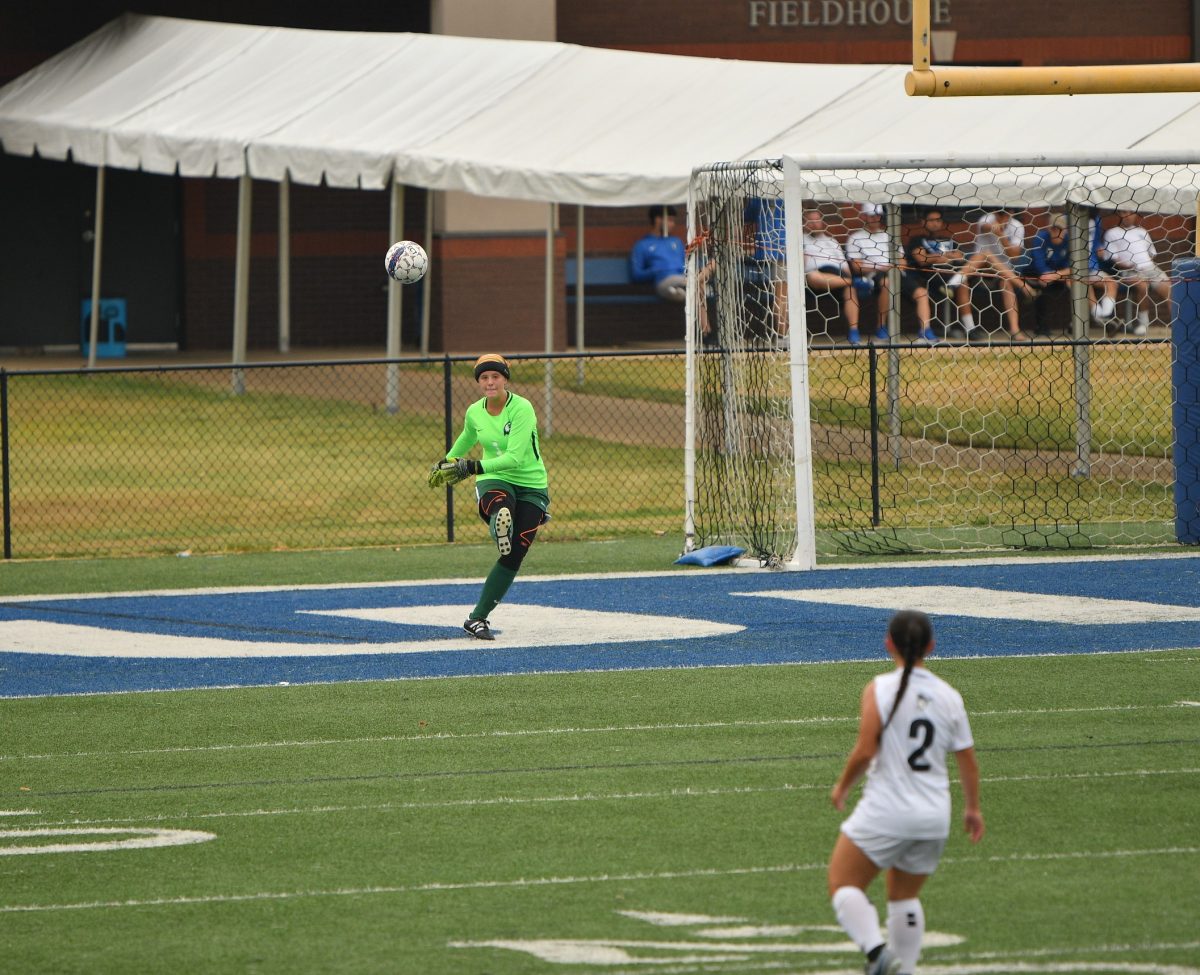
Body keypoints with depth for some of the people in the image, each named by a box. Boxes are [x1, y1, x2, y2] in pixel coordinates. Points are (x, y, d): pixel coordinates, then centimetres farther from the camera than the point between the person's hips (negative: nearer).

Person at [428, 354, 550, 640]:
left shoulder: (522, 409, -18)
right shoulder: (474, 412, -1)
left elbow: (515, 457, -28)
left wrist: (474, 467, -36)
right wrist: (447, 461, 41)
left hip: (531, 485, -3)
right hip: (493, 481, 3)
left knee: (514, 556, -9)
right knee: (502, 511, -39)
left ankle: (478, 618, -3)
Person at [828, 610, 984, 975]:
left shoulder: (881, 689, -11)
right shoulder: (949, 696, 3)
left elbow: (865, 751, -17)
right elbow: (968, 761, 7)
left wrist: (842, 786, 2)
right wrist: (972, 808, 21)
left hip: (884, 813, -5)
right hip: (934, 817, 5)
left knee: (843, 884, 5)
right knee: (905, 896, 21)